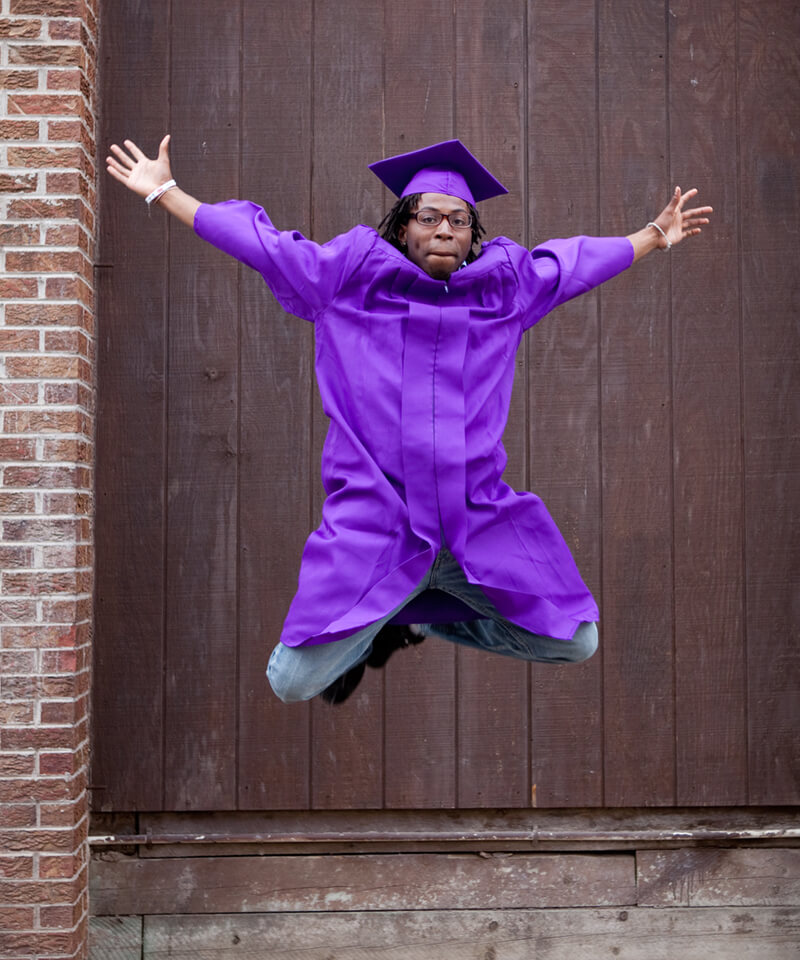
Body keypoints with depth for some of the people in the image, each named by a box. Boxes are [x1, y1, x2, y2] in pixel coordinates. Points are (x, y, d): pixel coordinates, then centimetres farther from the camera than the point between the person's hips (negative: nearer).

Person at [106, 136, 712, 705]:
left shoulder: (502, 281, 8)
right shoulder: (353, 274, 2)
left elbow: (577, 264, 24)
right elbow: (260, 242, 7)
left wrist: (655, 236, 33)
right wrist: (166, 193, 8)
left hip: (481, 523, 3)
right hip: (375, 526, -3)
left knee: (577, 644, 7)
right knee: (293, 684, -10)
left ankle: (422, 614, 26)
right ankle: (360, 634, 28)